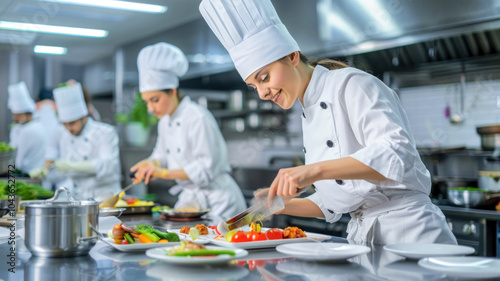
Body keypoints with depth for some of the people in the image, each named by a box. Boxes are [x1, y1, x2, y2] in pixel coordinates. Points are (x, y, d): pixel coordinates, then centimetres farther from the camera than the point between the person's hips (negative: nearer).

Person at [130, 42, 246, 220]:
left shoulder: (198, 118, -18)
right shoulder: (164, 122, 8)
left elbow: (207, 167, -21)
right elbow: (162, 155, 20)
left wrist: (165, 173, -25)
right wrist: (151, 164, -3)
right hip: (190, 197, 8)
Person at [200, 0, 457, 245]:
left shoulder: (351, 85, -9)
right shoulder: (310, 116, 13)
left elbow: (397, 154, -24)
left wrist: (315, 170, -30)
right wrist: (282, 203, 5)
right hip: (363, 235, 7)